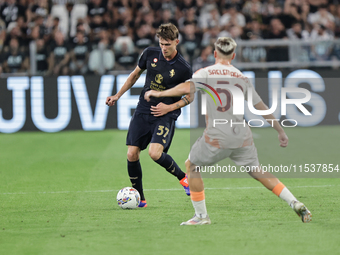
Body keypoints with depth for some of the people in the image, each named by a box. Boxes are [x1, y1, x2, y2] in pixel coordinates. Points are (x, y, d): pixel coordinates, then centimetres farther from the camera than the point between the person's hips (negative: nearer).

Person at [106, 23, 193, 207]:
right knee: (132, 154, -4)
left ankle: (183, 177, 4)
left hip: (165, 115, -4)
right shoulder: (150, 54, 0)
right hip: (143, 111, 4)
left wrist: (169, 107, -13)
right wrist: (118, 95, 16)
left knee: (155, 153, -24)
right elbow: (135, 74, 18)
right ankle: (139, 198, 11)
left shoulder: (183, 68, -11)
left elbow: (189, 96, 1)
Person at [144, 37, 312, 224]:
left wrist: (159, 93, -9)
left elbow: (186, 88, -19)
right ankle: (295, 203, 6)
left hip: (216, 138, -4)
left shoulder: (205, 73, -1)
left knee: (191, 166, 16)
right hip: (242, 137, 4)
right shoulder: (242, 78, 11)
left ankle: (201, 216, 12)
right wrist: (280, 131, 22)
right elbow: (261, 107, 14)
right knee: (257, 172, 17)